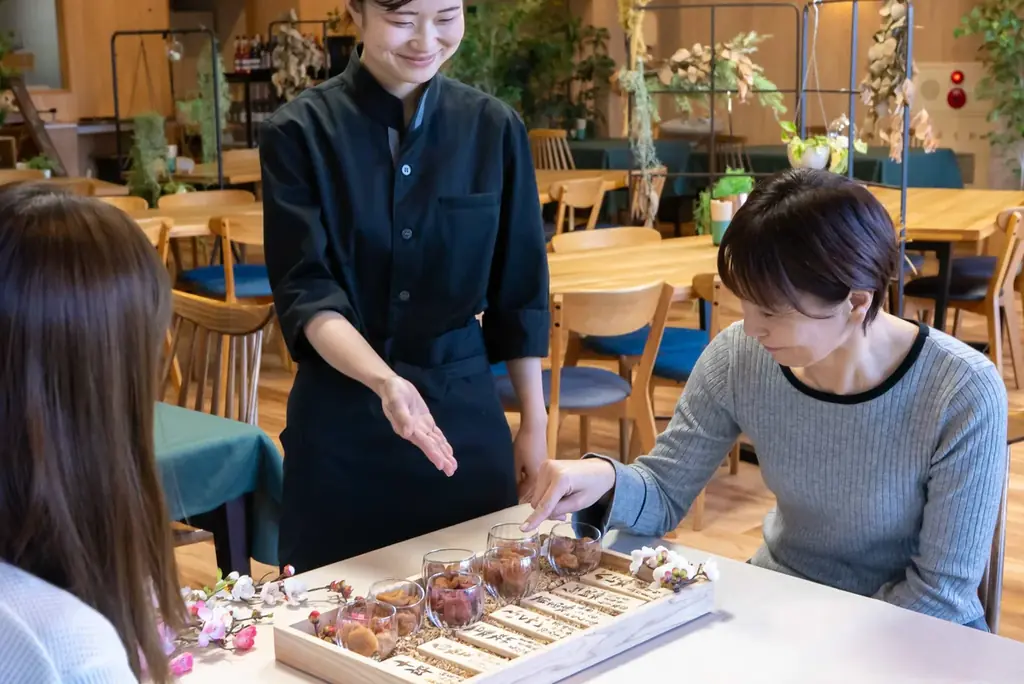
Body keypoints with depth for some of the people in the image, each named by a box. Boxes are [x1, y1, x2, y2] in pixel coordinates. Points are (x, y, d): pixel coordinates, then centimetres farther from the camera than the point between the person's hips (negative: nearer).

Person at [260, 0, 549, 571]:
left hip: (466, 412, 2)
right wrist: (384, 380, -30)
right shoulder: (300, 132, -7)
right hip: (341, 419, -2)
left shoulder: (494, 127, 0)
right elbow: (305, 292, -14)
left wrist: (534, 424, 6)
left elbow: (519, 293, 5)